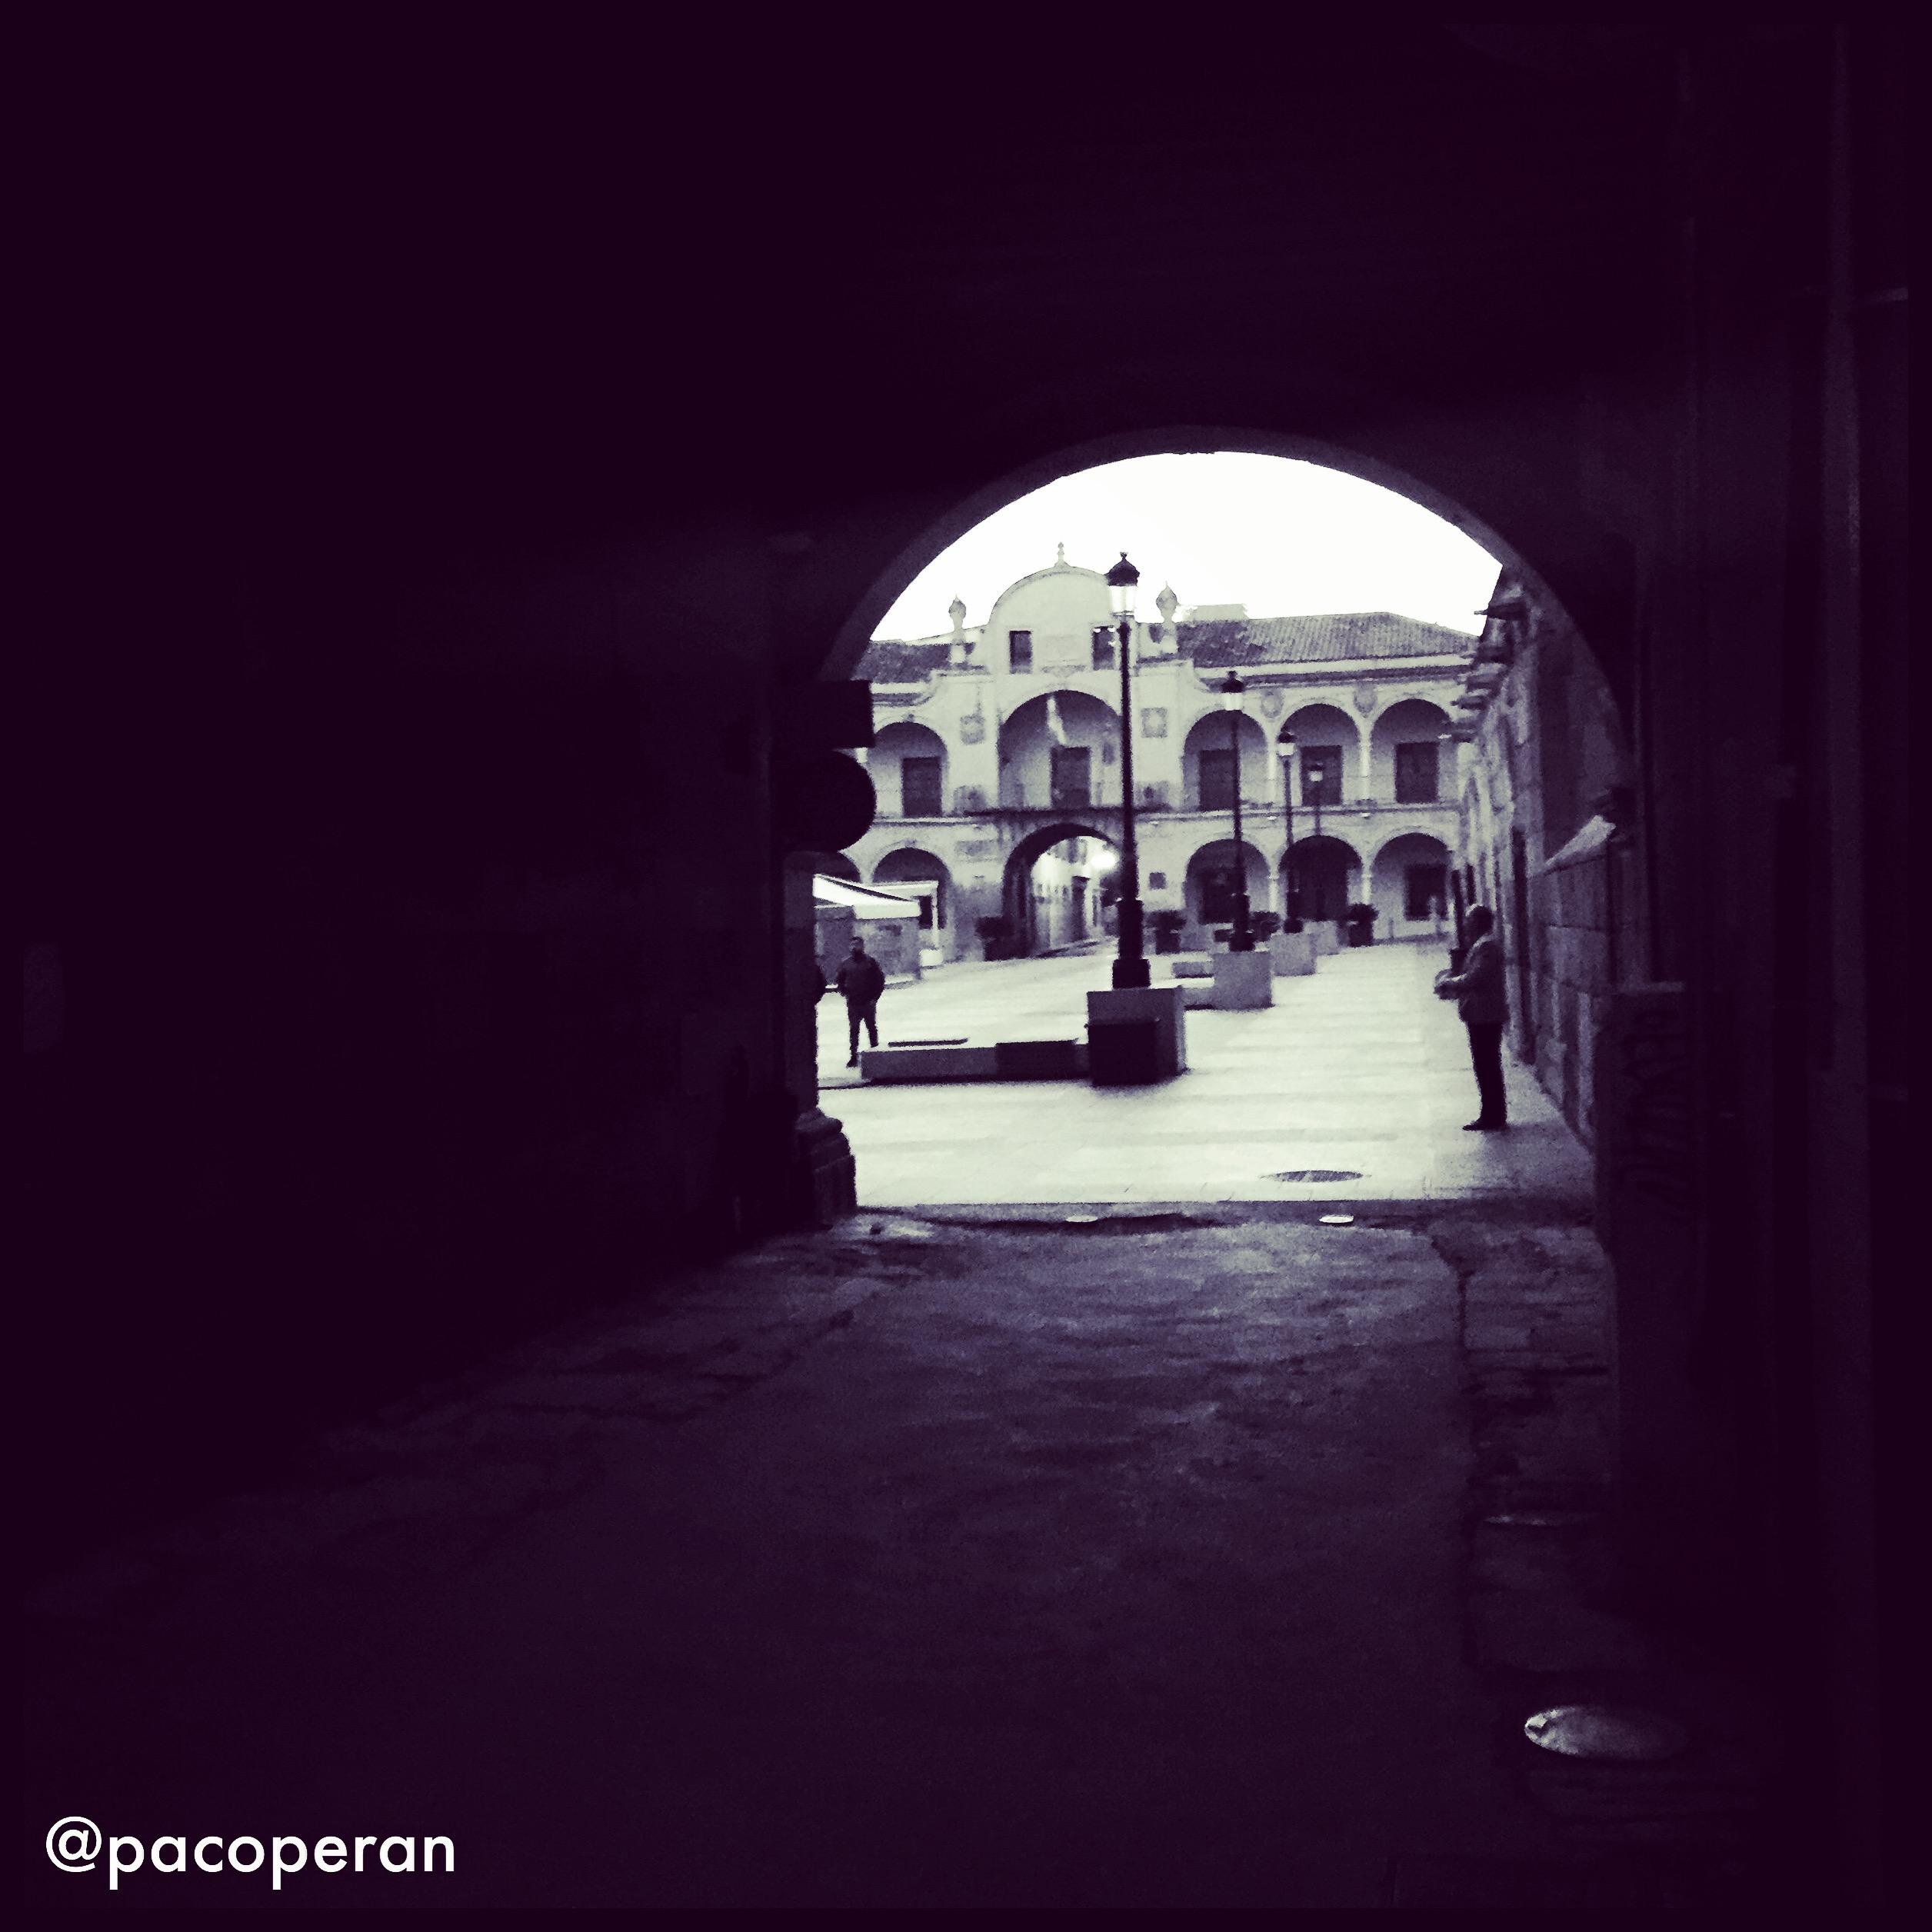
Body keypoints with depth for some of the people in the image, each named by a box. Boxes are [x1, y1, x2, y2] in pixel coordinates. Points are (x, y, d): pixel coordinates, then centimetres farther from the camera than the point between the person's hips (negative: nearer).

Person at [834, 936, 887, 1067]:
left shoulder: (870, 961, -3)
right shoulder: (845, 964, 6)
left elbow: (880, 978, -1)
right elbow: (839, 981, 17)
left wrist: (875, 996, -7)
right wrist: (844, 993, 2)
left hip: (869, 1002, -2)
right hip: (852, 1004, 2)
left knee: (872, 1029, 6)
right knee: (853, 1030, 3)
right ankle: (854, 1056, 6)